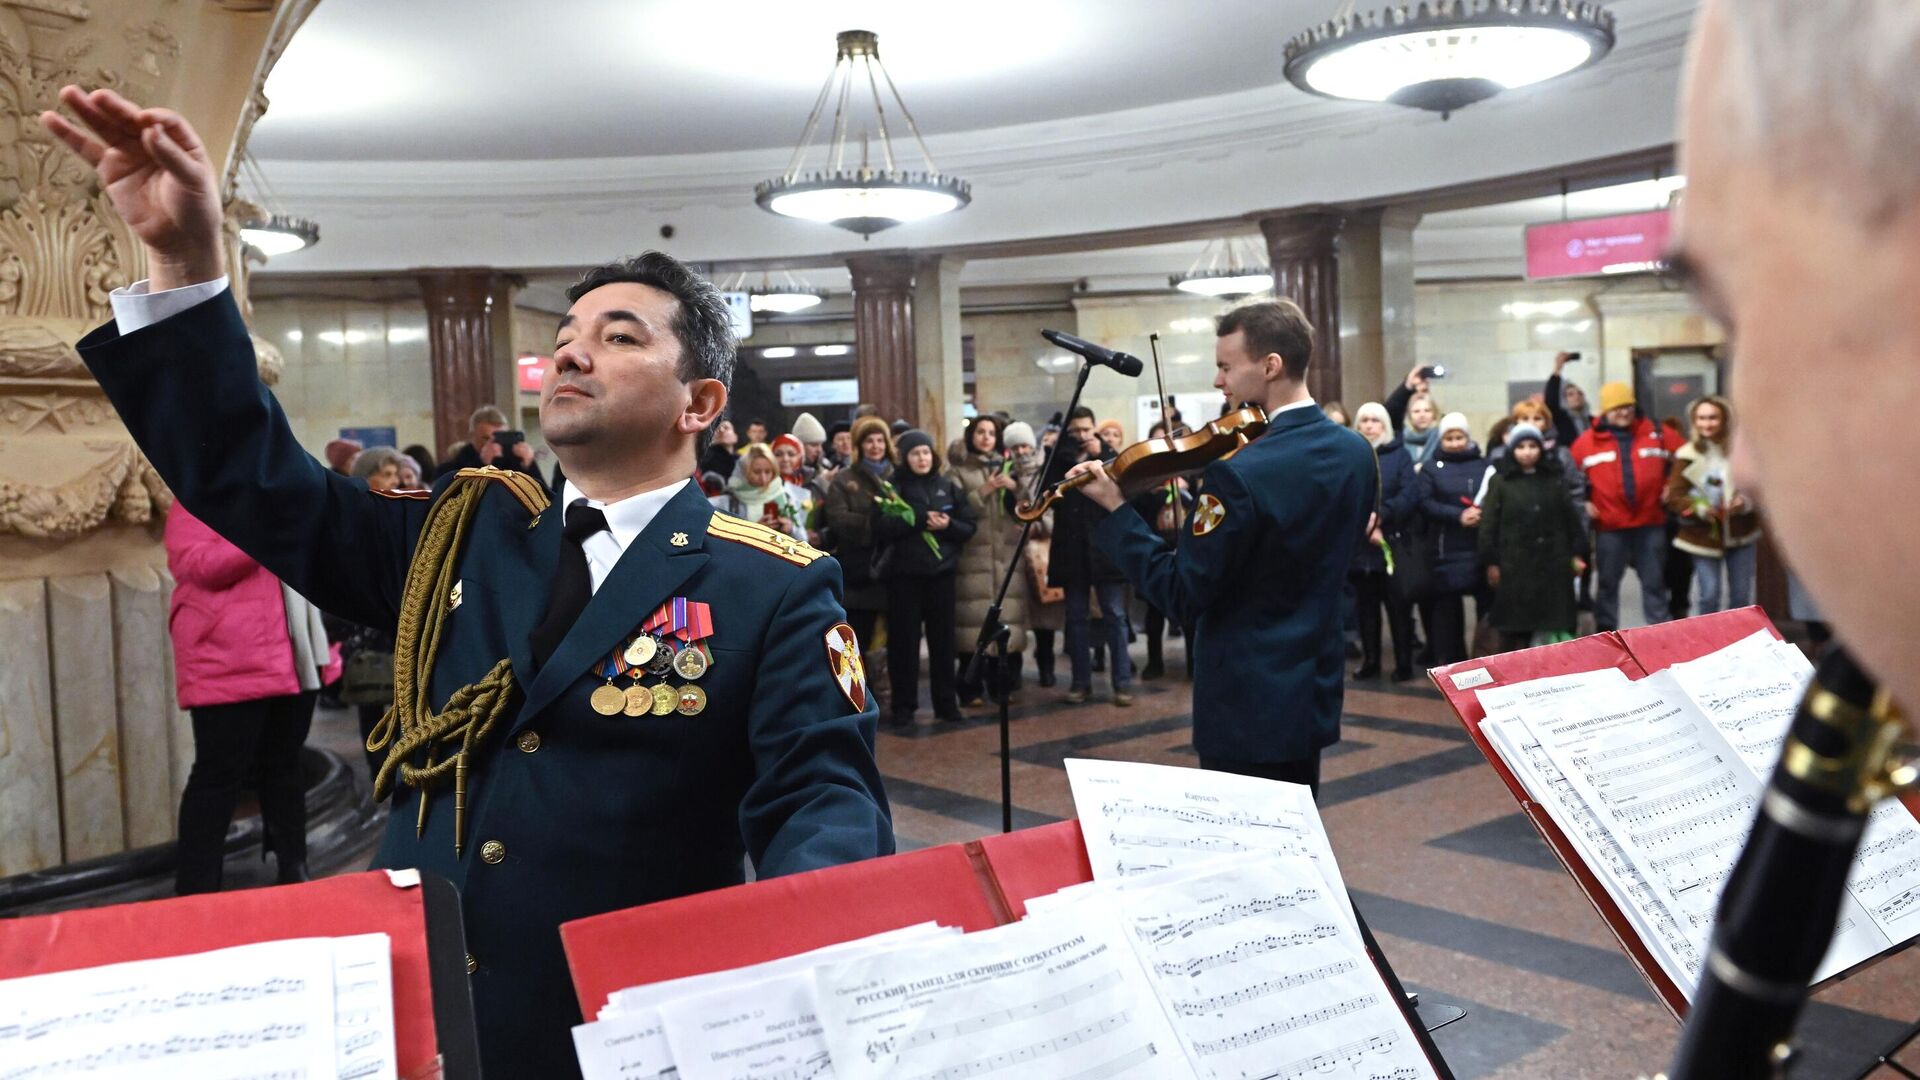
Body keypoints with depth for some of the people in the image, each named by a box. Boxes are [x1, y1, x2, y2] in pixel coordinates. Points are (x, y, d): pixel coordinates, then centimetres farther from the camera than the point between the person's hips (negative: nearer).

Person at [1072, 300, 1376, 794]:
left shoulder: (1238, 474, -24)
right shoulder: (1356, 453, 2)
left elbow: (1183, 598, -20)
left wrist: (1114, 510, -15)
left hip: (1247, 706, -8)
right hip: (1315, 692, 8)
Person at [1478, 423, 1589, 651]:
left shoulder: (1554, 479, 10)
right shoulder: (1500, 481, 1)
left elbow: (1571, 518, 12)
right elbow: (1489, 524, -2)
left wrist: (1577, 553, 7)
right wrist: (1490, 562, -7)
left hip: (1552, 562, 3)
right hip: (1514, 564, -2)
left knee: (1550, 625, 3)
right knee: (1513, 626, 0)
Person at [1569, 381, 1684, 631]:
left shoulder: (1656, 433, 3)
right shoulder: (1587, 441, -2)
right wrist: (1583, 502, -3)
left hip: (1650, 522, 1)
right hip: (1610, 525, -1)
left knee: (1654, 581, 9)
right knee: (1607, 582, 8)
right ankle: (1606, 634, 18)